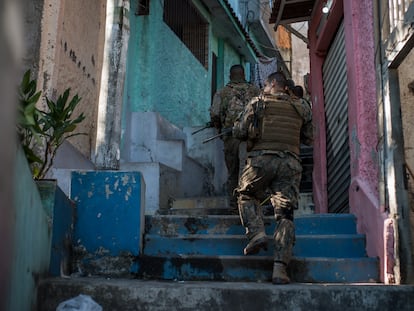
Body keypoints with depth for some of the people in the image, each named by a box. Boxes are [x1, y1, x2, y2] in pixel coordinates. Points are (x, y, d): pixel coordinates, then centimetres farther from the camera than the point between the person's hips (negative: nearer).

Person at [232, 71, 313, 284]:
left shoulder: (257, 103, 6)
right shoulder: (300, 108, 15)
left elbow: (239, 133, 5)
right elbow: (308, 139, 22)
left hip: (261, 159, -2)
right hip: (290, 162, 2)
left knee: (247, 196, 23)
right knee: (285, 214, 1)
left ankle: (256, 233, -1)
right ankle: (280, 267, -6)